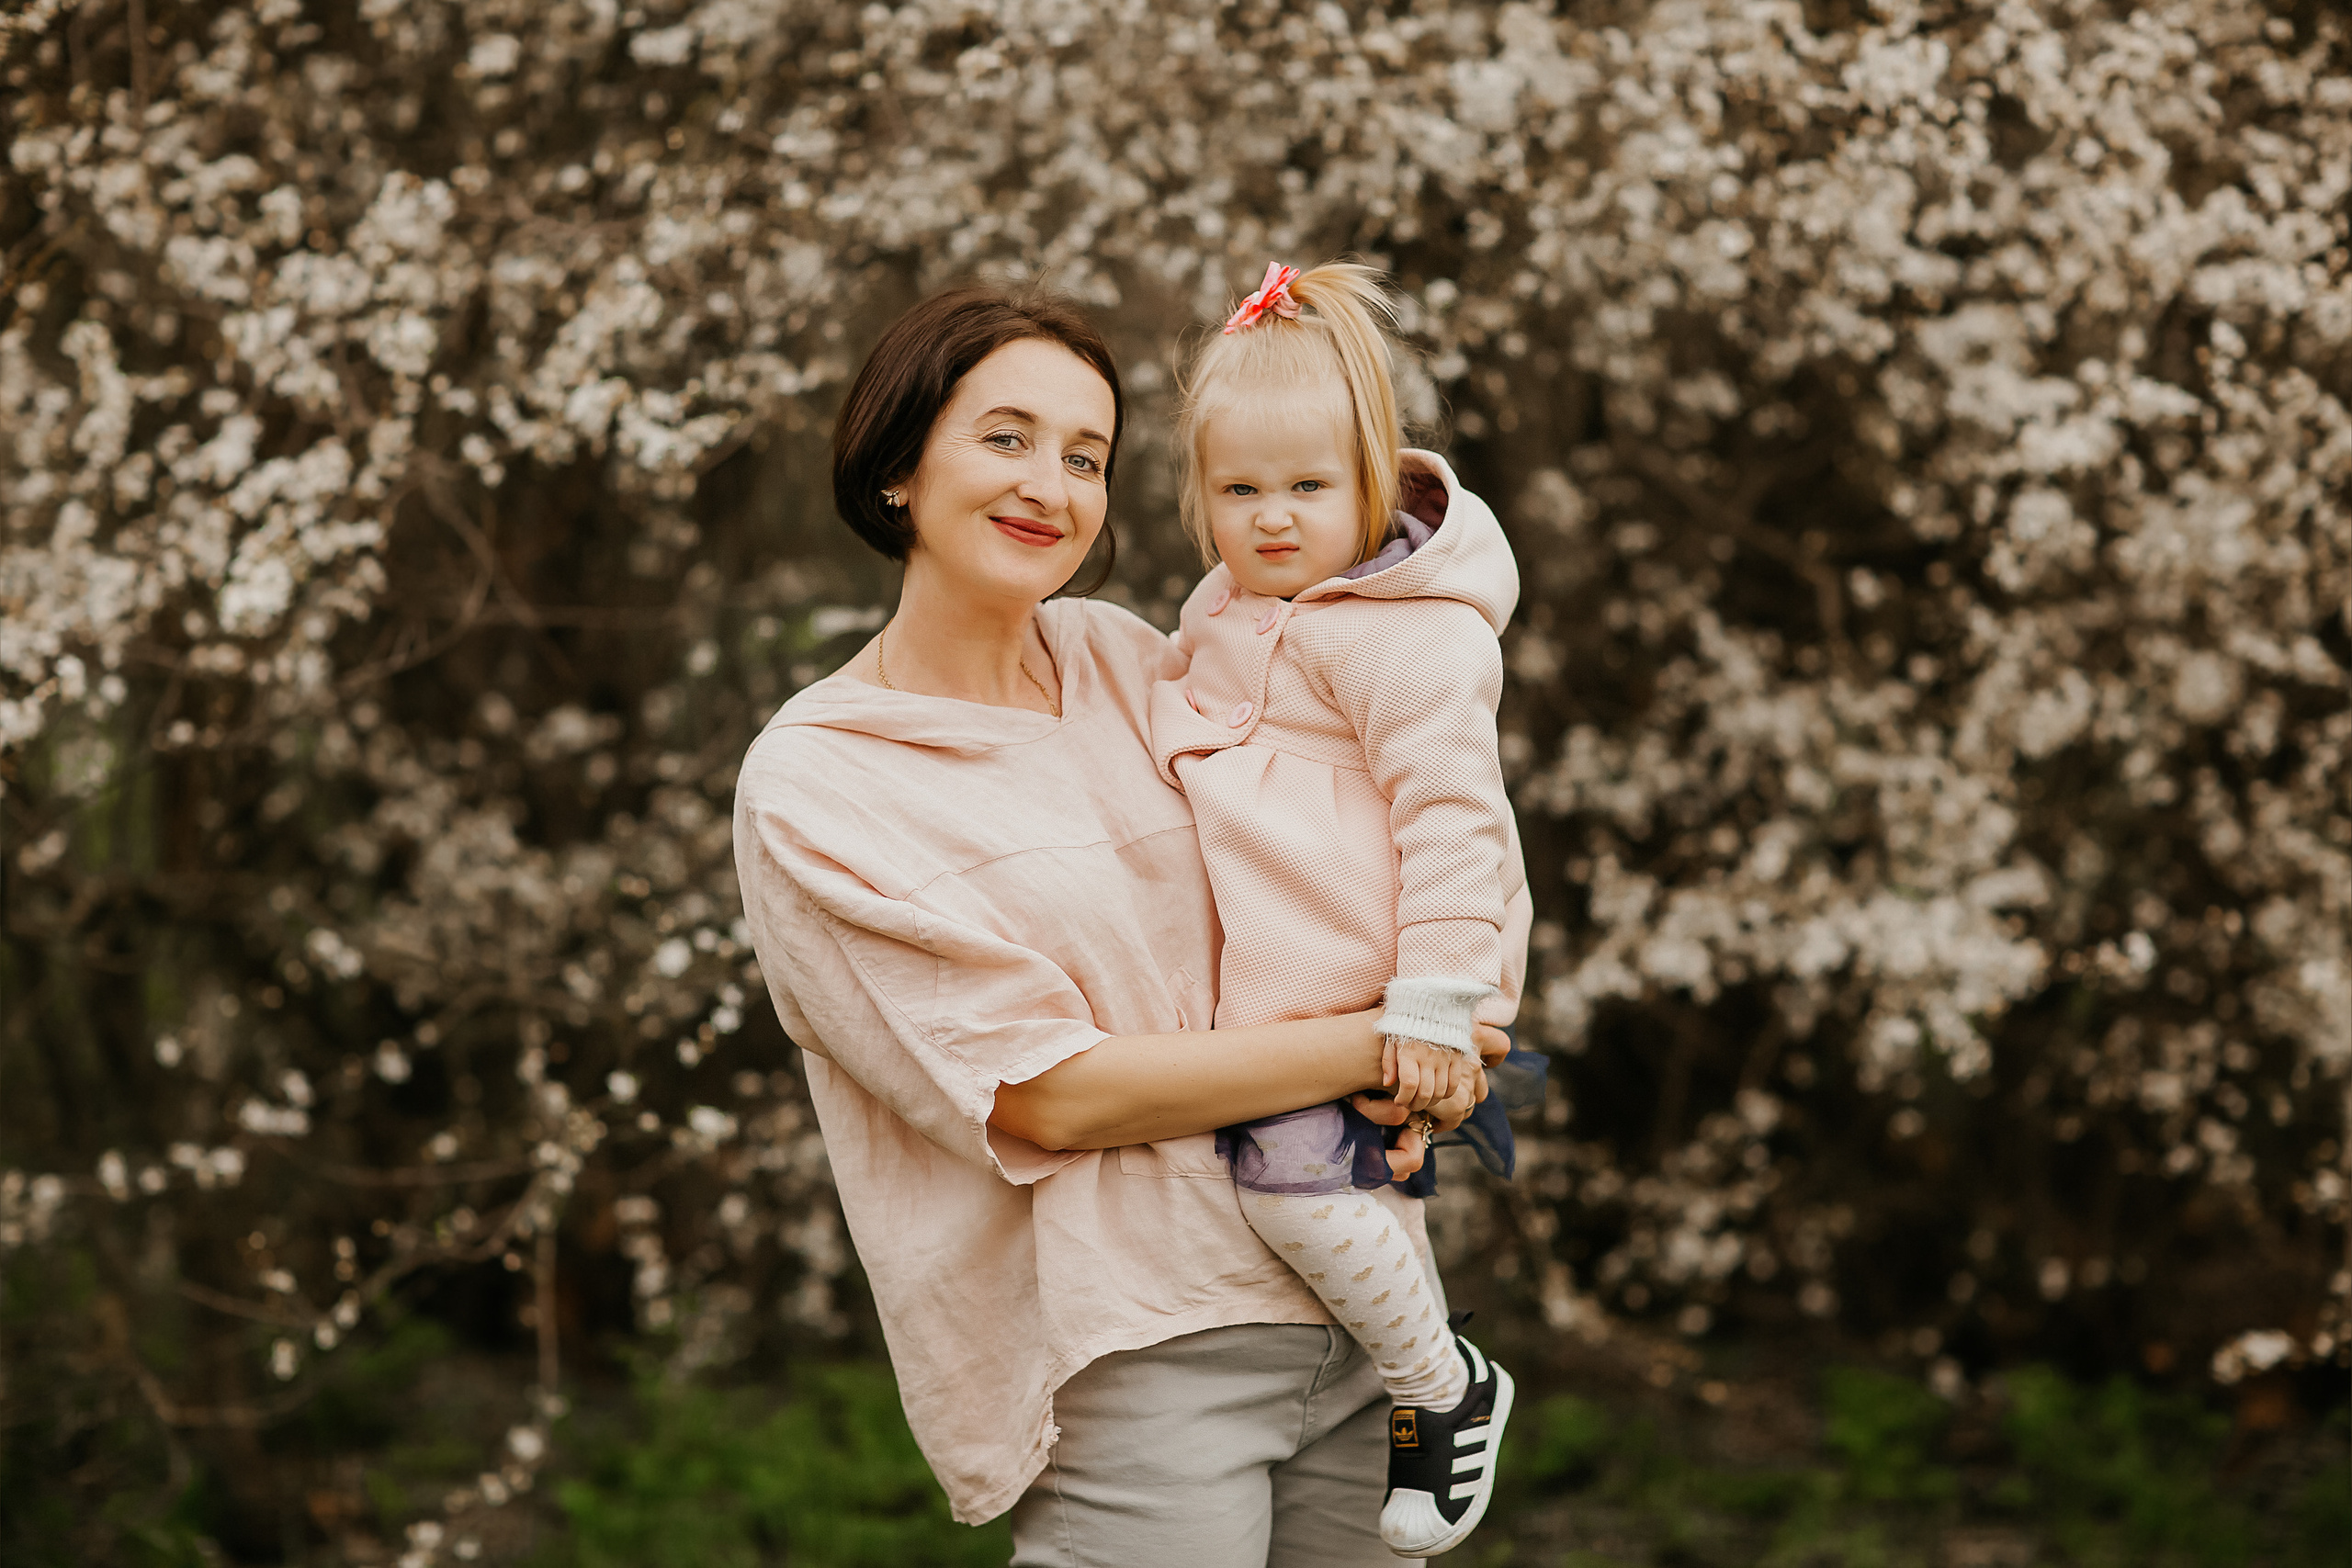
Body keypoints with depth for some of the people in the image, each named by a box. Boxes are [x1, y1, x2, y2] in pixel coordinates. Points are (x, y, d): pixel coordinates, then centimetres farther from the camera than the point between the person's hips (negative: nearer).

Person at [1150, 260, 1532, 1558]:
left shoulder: (1410, 637, -15)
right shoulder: (1233, 607, 13)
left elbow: (1451, 812, -19)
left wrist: (1434, 1004, -22)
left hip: (1358, 977, -10)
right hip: (1268, 979, 10)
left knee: (1292, 1174, -20)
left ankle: (1445, 1389, 0)